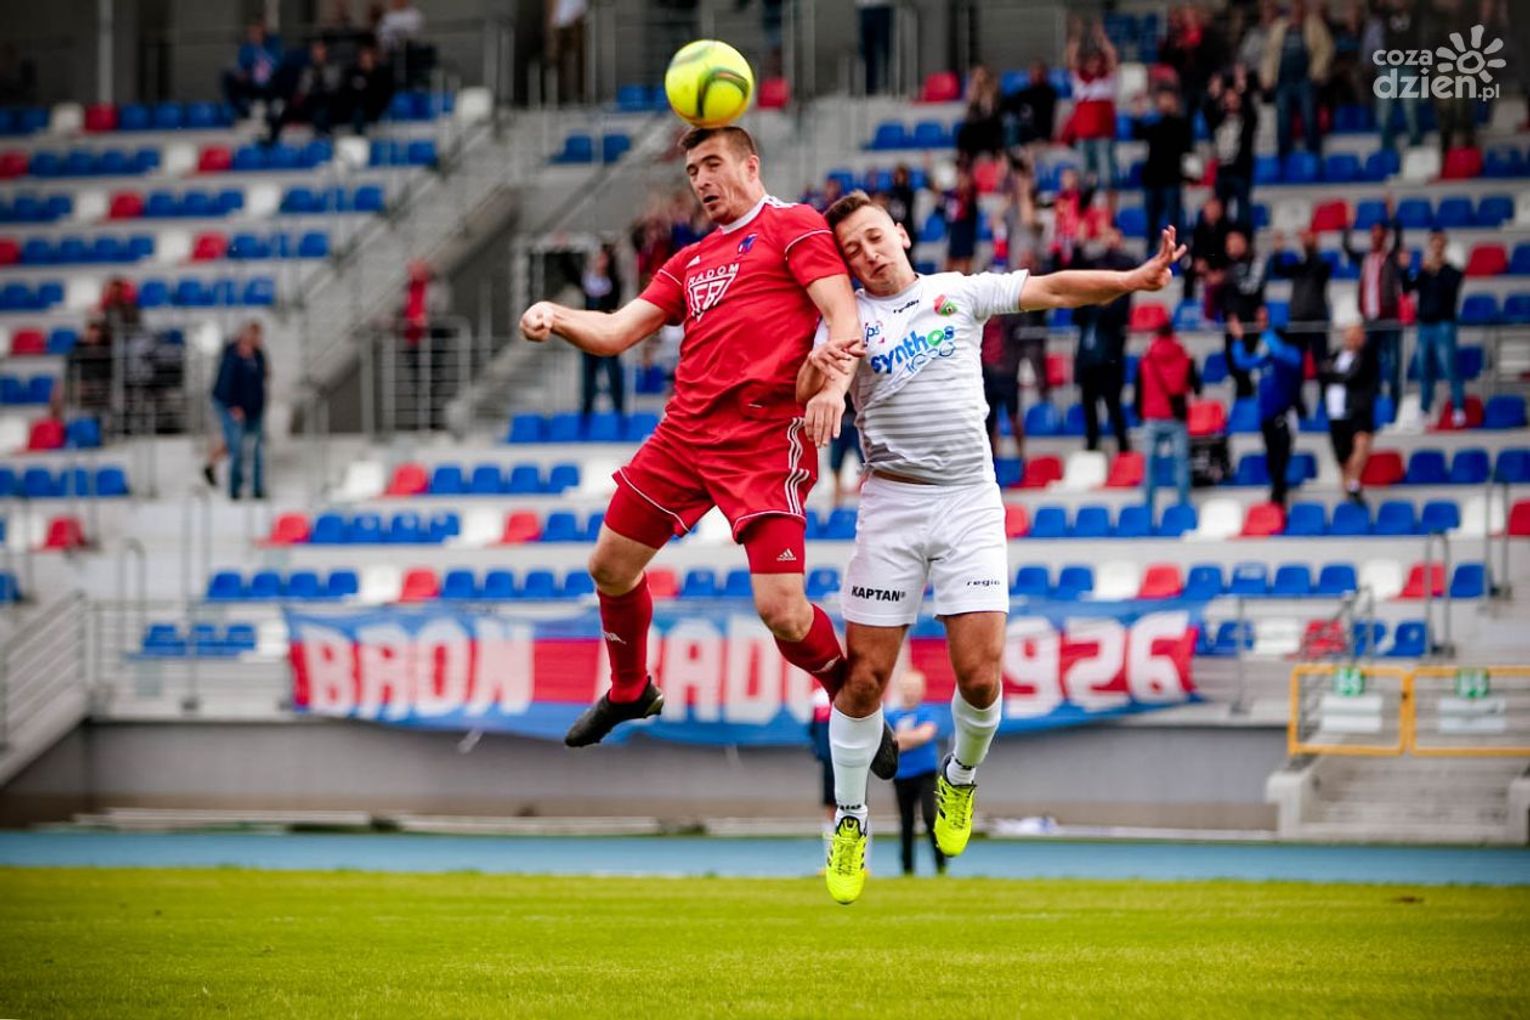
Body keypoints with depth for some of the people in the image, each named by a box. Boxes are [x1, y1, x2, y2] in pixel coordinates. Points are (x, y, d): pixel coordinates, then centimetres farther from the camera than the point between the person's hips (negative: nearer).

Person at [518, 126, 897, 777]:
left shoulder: (792, 225, 1)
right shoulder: (689, 262, 22)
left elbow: (843, 316, -11)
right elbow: (616, 332, 16)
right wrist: (556, 318, -5)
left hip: (766, 435, -7)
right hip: (685, 431, 7)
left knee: (781, 610, -17)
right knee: (611, 567, 14)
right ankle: (630, 693, 39)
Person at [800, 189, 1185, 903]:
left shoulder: (960, 293, 8)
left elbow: (1053, 290, 2)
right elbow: (810, 396, -13)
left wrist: (1137, 279, -12)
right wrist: (820, 371, -37)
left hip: (970, 502, 1)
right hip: (892, 503, -1)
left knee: (980, 676, -8)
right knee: (865, 677, -4)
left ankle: (960, 777, 23)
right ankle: (849, 821, 15)